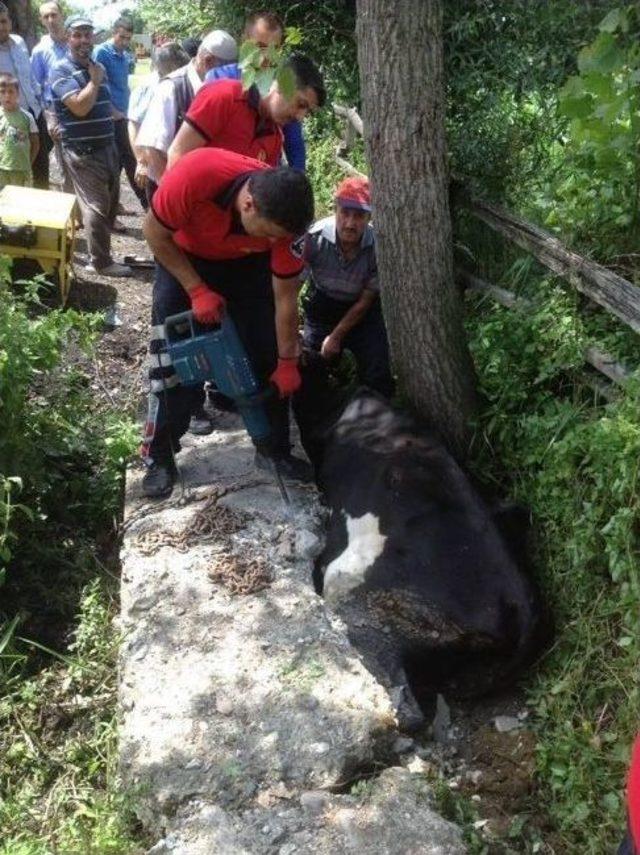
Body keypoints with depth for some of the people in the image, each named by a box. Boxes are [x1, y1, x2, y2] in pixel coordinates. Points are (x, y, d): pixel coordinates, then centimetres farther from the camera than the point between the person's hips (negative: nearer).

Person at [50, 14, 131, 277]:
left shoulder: (98, 67, 13)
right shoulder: (61, 70, -11)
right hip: (82, 151, -8)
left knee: (110, 201, 15)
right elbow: (80, 106, -24)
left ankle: (100, 249, 29)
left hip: (107, 146, 8)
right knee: (96, 206, -5)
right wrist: (95, 80, -13)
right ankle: (100, 262, 6)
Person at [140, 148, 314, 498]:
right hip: (183, 257, -2)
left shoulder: (284, 216, -31)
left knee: (267, 354, -3)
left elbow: (285, 296, -18)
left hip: (247, 263, 2)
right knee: (174, 359, -9)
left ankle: (275, 450, 11)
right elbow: (155, 233, -22)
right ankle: (159, 457, 4)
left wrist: (288, 362, -11)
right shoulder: (194, 175, -41)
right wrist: (197, 291, -24)